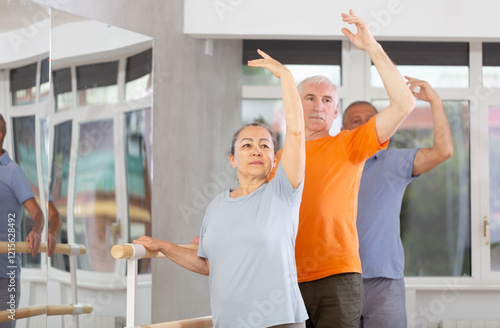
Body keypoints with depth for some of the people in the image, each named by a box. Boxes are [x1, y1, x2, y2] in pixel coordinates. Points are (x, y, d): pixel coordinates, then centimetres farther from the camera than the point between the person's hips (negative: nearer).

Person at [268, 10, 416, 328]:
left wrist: (373, 47, -11)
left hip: (337, 277, -3)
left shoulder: (347, 146, 4)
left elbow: (404, 104, -7)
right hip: (288, 280, 4)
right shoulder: (280, 159, 17)